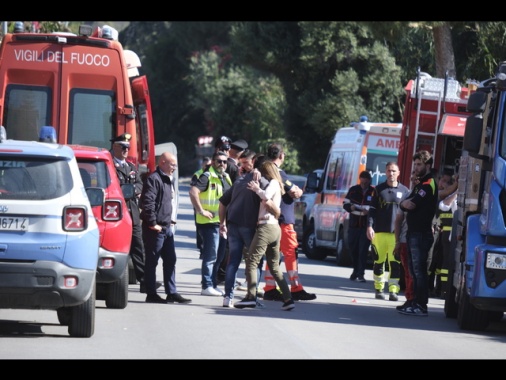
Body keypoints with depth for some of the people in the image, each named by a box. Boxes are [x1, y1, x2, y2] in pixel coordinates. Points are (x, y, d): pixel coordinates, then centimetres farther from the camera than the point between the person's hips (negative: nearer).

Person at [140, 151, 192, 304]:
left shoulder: (169, 180, 18)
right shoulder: (154, 179, -14)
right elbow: (147, 202, -23)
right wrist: (152, 223, -21)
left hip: (167, 227, 10)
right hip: (156, 228, -10)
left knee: (170, 260, 12)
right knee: (152, 261, -2)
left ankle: (172, 292, 17)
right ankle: (151, 294, 2)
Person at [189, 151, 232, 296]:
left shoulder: (226, 178, 15)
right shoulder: (207, 177, -11)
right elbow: (193, 191, -24)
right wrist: (201, 211, -23)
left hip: (222, 222, 9)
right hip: (210, 222, -9)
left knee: (219, 256, 13)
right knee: (211, 255, -8)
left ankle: (213, 284, 22)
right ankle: (207, 286, -4)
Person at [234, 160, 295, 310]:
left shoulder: (273, 183, -4)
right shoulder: (277, 185, 23)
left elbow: (266, 196, -22)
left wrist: (257, 189, -8)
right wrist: (257, 188, 7)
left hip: (266, 227, -9)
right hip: (275, 228, 9)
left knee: (252, 262, -9)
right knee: (274, 266, 12)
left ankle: (251, 297, -18)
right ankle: (288, 299, 7)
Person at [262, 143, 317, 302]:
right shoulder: (278, 173, -15)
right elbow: (295, 193, -14)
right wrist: (299, 190, 8)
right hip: (283, 220, -9)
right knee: (291, 253, -5)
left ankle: (270, 289, 8)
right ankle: (296, 289, -5)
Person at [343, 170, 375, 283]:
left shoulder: (374, 192, -5)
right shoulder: (353, 190, 6)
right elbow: (345, 203, 10)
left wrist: (369, 211, -22)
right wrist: (351, 207, -12)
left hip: (366, 225, -4)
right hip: (354, 224, 4)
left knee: (363, 249, -7)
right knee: (353, 248, 9)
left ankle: (360, 274, -5)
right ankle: (356, 270, 27)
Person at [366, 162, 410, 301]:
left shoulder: (404, 191, 7)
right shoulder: (379, 189, 8)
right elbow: (372, 209, 6)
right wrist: (369, 226, -6)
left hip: (397, 232, -1)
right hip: (379, 231, 1)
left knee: (395, 262, -8)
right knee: (378, 261, 7)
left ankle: (393, 291, -8)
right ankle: (379, 289, 18)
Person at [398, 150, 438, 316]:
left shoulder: (429, 184, -11)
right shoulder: (419, 184, 22)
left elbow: (411, 204, -17)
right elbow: (405, 204, 20)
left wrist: (407, 203, 3)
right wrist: (407, 203, 0)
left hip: (422, 232, -10)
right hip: (413, 232, 10)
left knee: (419, 269, -11)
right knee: (414, 269, 12)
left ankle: (421, 306, -11)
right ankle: (415, 302, 18)